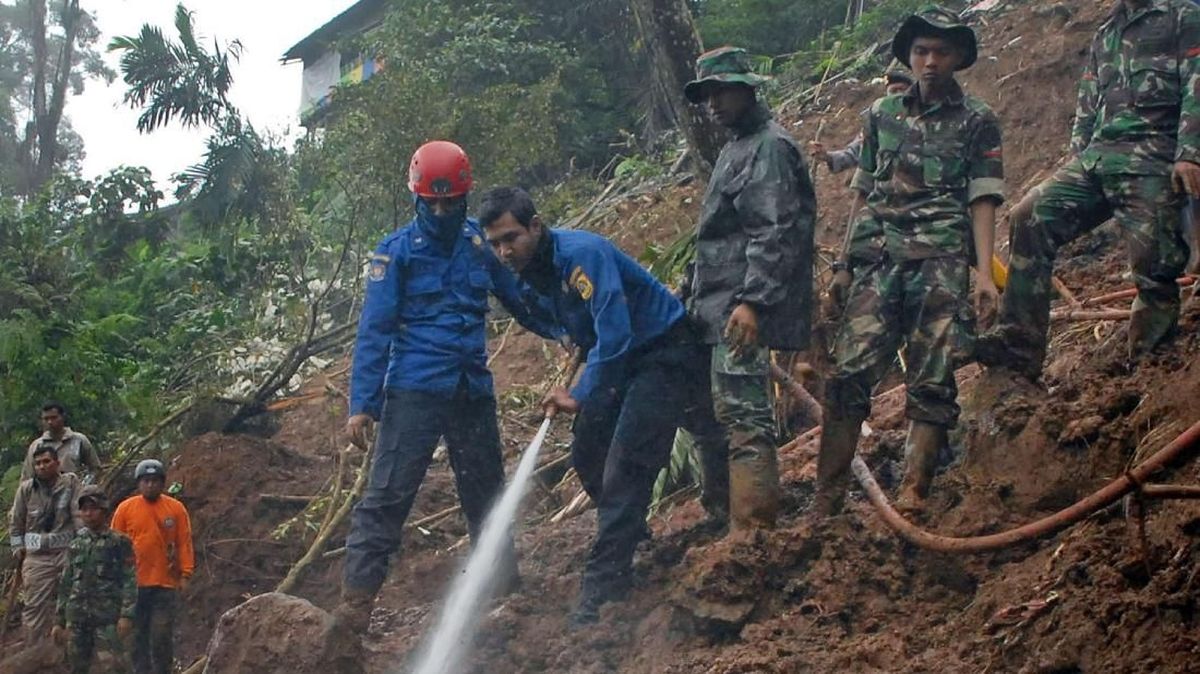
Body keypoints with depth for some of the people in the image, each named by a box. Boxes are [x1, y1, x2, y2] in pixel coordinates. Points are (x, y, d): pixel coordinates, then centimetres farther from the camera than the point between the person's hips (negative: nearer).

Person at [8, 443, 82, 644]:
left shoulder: (70, 482, 0)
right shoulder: (26, 488, 3)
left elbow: (79, 515, -3)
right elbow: (15, 521, 13)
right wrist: (18, 548, 9)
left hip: (66, 552, 0)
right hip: (36, 556, 0)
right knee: (35, 606, -4)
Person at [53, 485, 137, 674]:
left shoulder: (119, 543, 2)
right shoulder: (75, 546, 16)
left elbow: (130, 581, -4)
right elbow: (65, 585, 20)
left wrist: (127, 615, -13)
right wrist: (60, 621, 17)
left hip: (107, 618, -5)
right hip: (77, 619, 5)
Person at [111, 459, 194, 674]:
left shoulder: (176, 509, 3)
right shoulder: (125, 508, 3)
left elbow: (184, 543, 2)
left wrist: (185, 575, -5)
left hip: (166, 585, -1)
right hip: (133, 585, 1)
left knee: (162, 637, -1)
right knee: (138, 636, 6)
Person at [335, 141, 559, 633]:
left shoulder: (479, 243, 7)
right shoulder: (396, 251, -2)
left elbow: (520, 299, 17)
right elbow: (374, 330, -4)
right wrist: (361, 404, -10)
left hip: (473, 390, 4)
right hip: (414, 391, -4)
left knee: (486, 494, 14)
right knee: (387, 495, -10)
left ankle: (505, 585, 29)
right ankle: (356, 600, -10)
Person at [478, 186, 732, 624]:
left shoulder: (581, 255, -27)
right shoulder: (531, 276, 1)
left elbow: (614, 334, -33)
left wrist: (581, 395, -31)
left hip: (666, 353, -9)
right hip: (620, 360, 9)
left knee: (624, 467, -16)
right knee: (588, 456, 10)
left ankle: (601, 593, -14)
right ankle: (632, 546, 33)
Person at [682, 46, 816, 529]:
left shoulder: (769, 148, -11)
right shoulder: (738, 148, 22)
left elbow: (776, 234, -21)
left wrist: (751, 302, -28)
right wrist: (698, 299, 27)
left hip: (742, 313, -11)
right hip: (720, 308, 11)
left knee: (743, 416, -13)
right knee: (733, 413, 16)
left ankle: (752, 529, -14)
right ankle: (728, 516, 24)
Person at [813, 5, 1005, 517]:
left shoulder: (976, 121, 8)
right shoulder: (882, 115, 17)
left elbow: (983, 201, 2)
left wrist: (984, 273, -9)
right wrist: (843, 264, 14)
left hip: (941, 265, -2)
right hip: (877, 262, 2)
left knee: (932, 386, -6)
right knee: (849, 375, -8)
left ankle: (911, 502, -4)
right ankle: (825, 503, -7)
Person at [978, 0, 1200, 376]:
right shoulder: (1105, 34, 26)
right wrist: (1076, 155, 17)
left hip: (1150, 159, -6)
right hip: (1095, 158, 6)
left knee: (1154, 268, -12)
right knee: (1033, 225, -11)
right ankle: (1018, 345, -16)